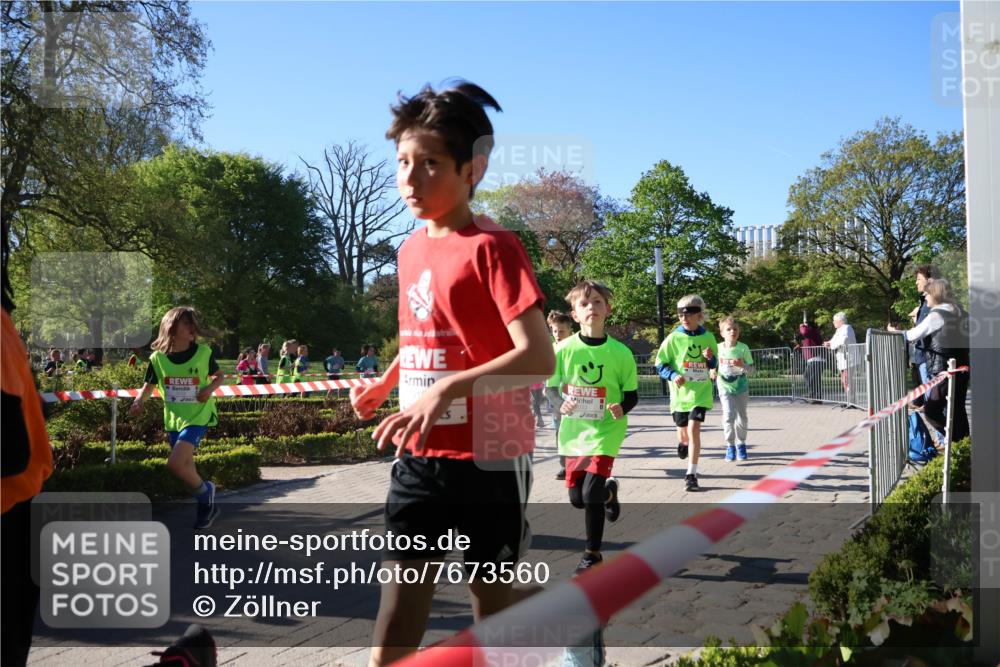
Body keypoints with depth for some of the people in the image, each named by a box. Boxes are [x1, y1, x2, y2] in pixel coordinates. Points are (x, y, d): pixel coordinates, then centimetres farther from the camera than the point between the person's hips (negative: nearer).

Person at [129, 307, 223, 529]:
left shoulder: (203, 353, -10)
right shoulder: (158, 358, -5)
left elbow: (219, 376, 5)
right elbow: (149, 385, 7)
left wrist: (210, 388, -15)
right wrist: (139, 401, -13)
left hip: (198, 416, -4)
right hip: (173, 418, 4)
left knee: (175, 463, -19)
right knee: (186, 467, 13)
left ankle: (205, 491, 6)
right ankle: (207, 503, 33)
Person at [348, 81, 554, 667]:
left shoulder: (492, 247, -15)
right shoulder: (411, 250, 7)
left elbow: (539, 358, -24)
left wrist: (449, 388, -34)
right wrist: (384, 383, 11)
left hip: (489, 452, -6)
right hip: (420, 454, 6)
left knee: (491, 587, 10)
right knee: (402, 581, 6)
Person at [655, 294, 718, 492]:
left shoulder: (708, 338, -1)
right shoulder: (674, 338, -7)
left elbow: (714, 365, 13)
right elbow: (660, 364, -2)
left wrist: (711, 358, -9)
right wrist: (673, 375, -20)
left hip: (700, 393, -1)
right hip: (680, 393, 1)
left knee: (694, 429, -15)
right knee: (683, 429, 15)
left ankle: (692, 474, -8)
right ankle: (683, 442, 55)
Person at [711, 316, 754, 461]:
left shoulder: (743, 348, -9)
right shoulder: (718, 348, -7)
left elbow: (751, 369, -5)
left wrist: (742, 365, -25)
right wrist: (712, 372, -15)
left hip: (741, 388, 1)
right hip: (725, 387, -1)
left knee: (742, 418, 10)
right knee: (729, 415, -16)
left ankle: (741, 444, 30)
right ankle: (730, 446, -2)